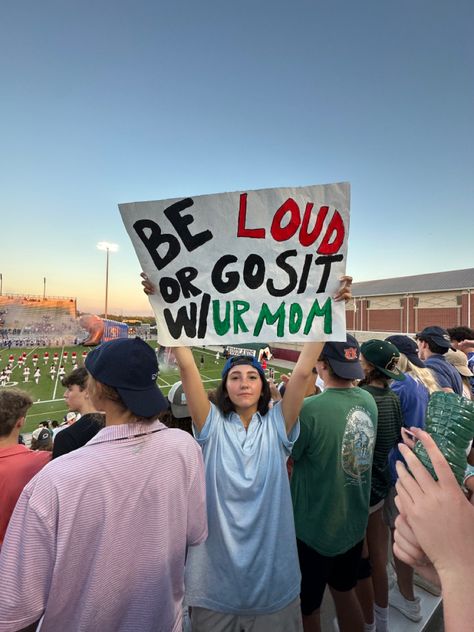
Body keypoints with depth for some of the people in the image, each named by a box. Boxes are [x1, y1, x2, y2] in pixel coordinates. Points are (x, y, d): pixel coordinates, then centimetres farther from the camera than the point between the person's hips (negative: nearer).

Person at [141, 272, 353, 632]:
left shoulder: (277, 426, -8)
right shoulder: (212, 426, -10)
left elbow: (303, 371, -20)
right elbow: (187, 367, -21)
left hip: (273, 569, 1)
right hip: (216, 571, 0)